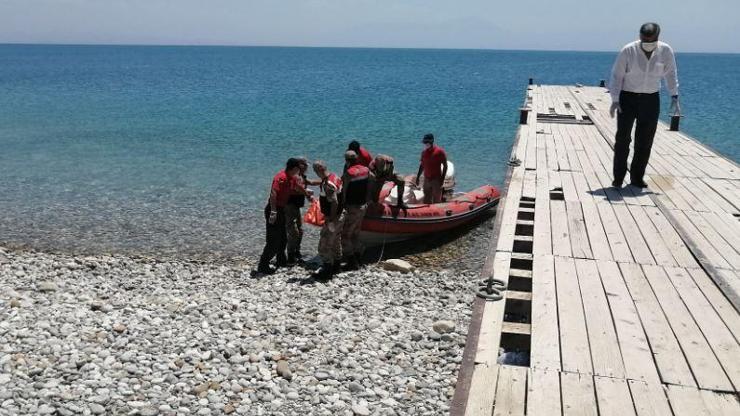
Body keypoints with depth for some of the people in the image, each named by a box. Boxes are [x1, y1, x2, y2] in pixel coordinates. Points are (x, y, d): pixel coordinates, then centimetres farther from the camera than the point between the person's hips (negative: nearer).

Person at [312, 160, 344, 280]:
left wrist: (331, 219, -22)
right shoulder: (335, 177, 5)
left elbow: (334, 202, -28)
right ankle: (335, 266, 34)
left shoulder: (327, 184, -25)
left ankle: (326, 271, 2)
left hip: (332, 218, -10)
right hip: (339, 216, 10)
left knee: (324, 245, -3)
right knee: (336, 241, 21)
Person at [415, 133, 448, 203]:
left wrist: (442, 179, -12)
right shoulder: (424, 152, 6)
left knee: (436, 200, 1)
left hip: (436, 179, -5)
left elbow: (445, 166, -8)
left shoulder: (440, 151, -10)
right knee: (426, 200, 9)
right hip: (426, 179, 5)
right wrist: (418, 177, 14)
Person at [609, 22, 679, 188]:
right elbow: (616, 75, -8)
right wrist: (615, 100, -16)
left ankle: (637, 178, 17)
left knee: (644, 142, 5)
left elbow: (671, 74, 7)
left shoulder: (666, 51, -5)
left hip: (651, 100, 3)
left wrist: (674, 97, 2)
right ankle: (618, 178, 5)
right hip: (627, 98, -2)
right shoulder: (628, 51, -13)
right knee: (622, 139, -4)